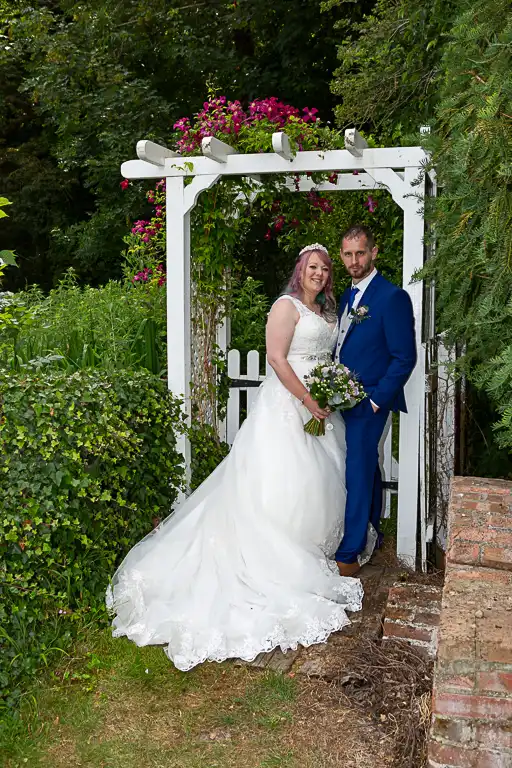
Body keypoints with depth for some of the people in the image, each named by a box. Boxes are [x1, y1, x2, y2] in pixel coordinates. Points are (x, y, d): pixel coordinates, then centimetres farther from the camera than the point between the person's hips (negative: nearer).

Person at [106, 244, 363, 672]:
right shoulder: (287, 306, -8)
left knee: (319, 480, 11)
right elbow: (276, 357, -17)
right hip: (288, 404, -8)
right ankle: (277, 561, 1)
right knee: (282, 481, -7)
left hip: (321, 404, 9)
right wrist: (308, 400, -20)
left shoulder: (327, 312, 17)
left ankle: (307, 552, 24)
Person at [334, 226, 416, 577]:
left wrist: (375, 401, -17)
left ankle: (349, 555, 0)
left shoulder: (393, 297, -12)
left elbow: (405, 358, -14)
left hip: (369, 403, -8)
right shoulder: (347, 297, 14)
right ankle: (369, 536, 32)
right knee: (368, 469, 19)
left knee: (356, 474, -7)